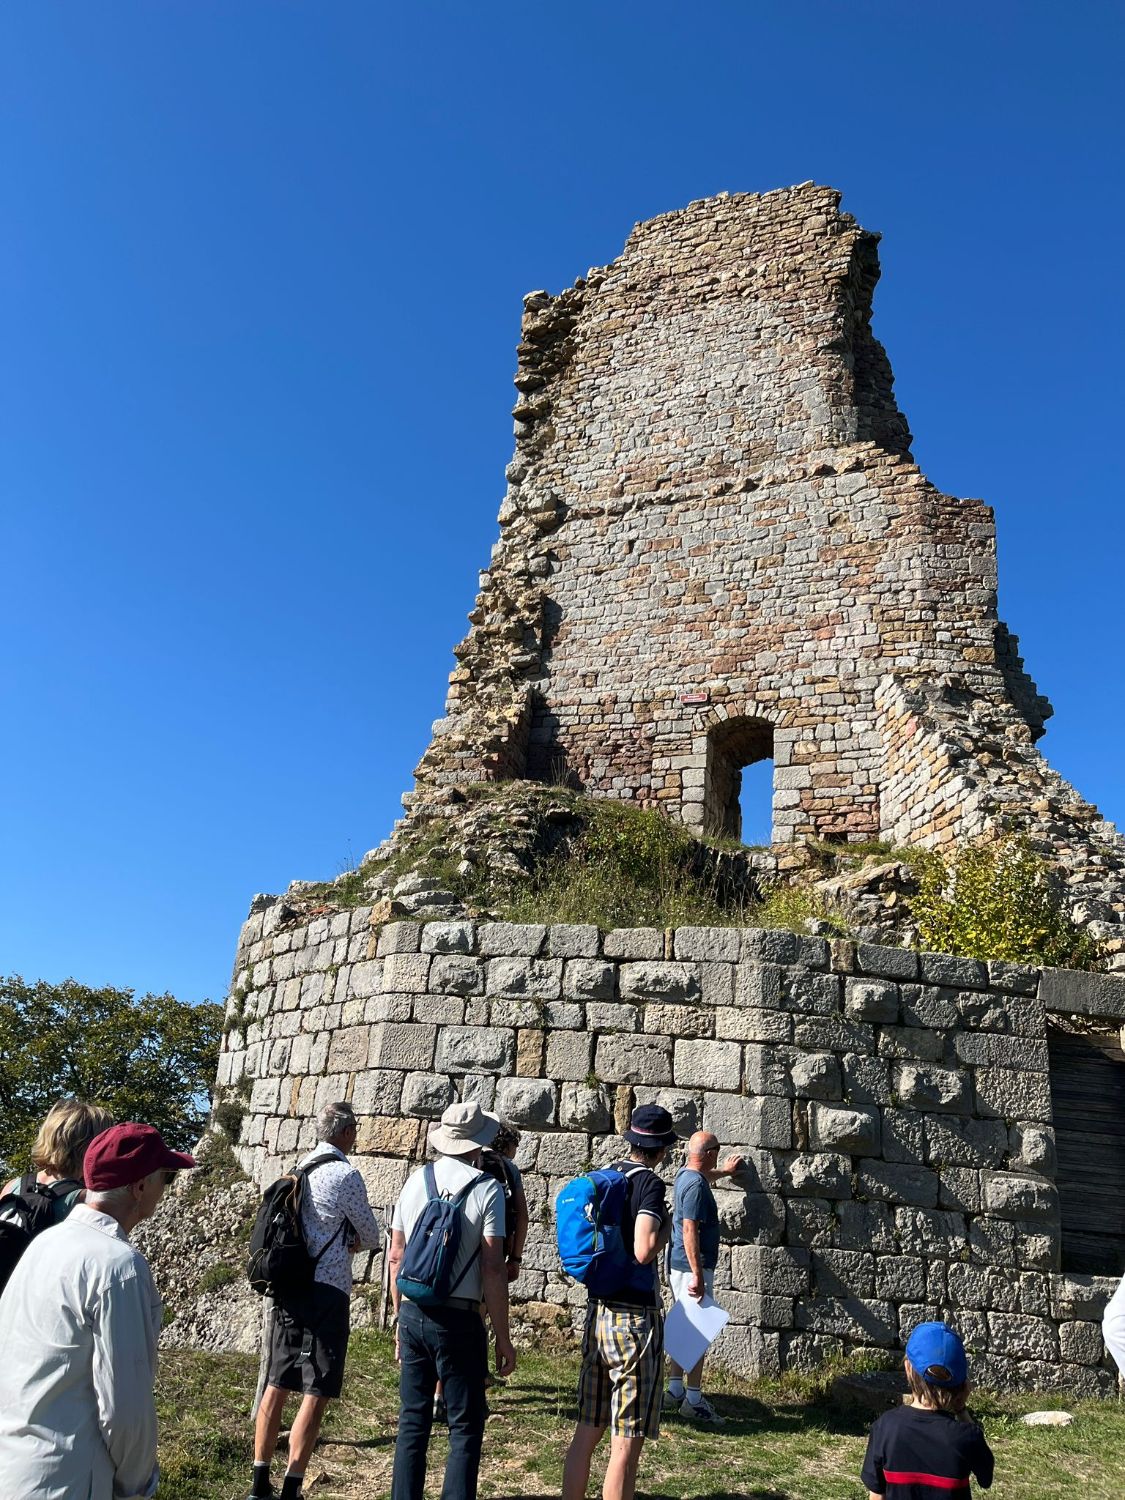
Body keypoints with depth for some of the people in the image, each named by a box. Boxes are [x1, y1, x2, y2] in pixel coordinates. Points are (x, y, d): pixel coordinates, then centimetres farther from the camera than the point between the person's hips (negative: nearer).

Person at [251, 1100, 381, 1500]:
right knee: (316, 1394, 0)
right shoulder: (345, 1175, -14)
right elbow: (371, 1236, -2)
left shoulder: (300, 1169, 9)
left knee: (277, 1385, 14)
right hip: (326, 1292, -8)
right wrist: (358, 1238, 18)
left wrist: (345, 1239, 6)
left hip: (288, 1287, 8)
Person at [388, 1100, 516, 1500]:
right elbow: (492, 1269, -12)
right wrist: (502, 1337, -5)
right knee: (465, 1429, 7)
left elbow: (395, 1256, 9)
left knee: (412, 1422, 15)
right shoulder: (486, 1188, -9)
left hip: (412, 1314, 5)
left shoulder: (416, 1180, 4)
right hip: (458, 1319, -4)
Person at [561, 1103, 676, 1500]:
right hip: (635, 1318, -7)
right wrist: (666, 1226, -7)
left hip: (598, 1312, 7)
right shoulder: (649, 1184, -14)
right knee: (627, 1442, 1)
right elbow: (644, 1251, -25)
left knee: (587, 1430, 15)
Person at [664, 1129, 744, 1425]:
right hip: (692, 1267, -10)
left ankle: (675, 1391, 23)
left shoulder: (685, 1174, 10)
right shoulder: (696, 1185, -20)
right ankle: (693, 1400, 3)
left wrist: (724, 1171, 54)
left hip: (678, 1267, 10)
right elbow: (689, 1230, -25)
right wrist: (697, 1275, -26)